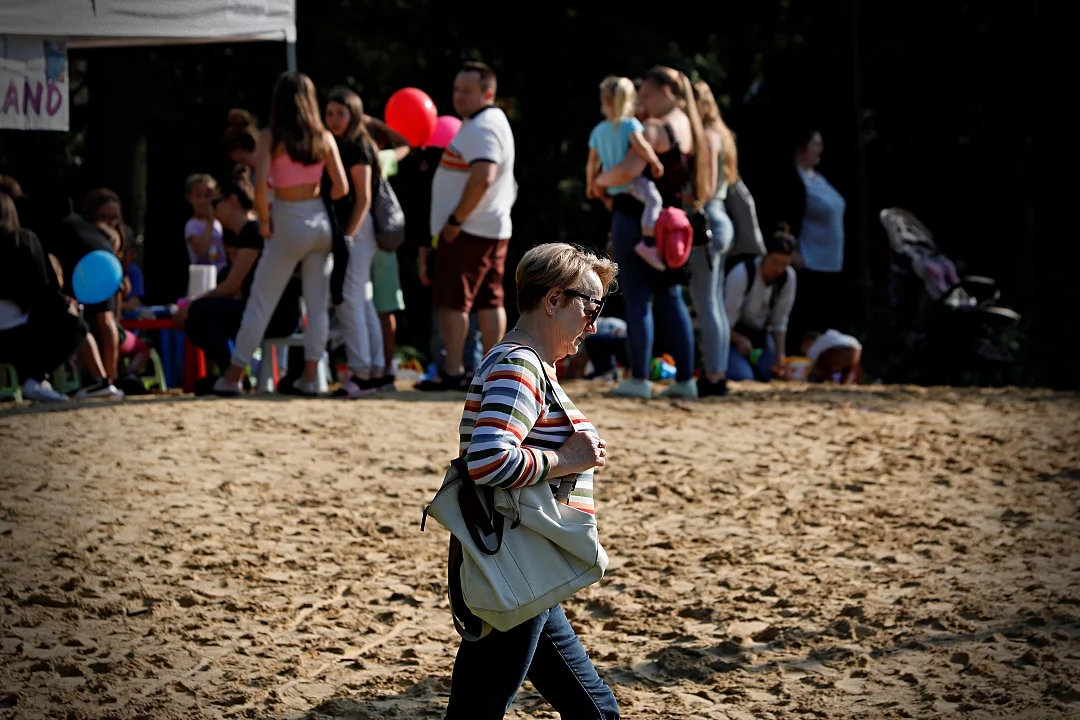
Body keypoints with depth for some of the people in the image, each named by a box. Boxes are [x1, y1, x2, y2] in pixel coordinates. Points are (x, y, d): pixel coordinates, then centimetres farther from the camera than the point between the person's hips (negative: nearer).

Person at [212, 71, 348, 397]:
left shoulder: (270, 137, -7)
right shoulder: (324, 138, 2)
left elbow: (260, 184, -17)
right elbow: (341, 187, -1)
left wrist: (263, 220, -4)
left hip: (289, 224, -3)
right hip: (321, 222, 3)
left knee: (260, 301, 4)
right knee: (317, 304, 8)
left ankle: (233, 377, 7)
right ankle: (308, 377, 8)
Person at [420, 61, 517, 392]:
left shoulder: (480, 128, -16)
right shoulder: (493, 121, 18)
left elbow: (482, 178, -28)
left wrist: (455, 219, -23)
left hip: (469, 229, -11)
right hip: (494, 228, 11)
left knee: (453, 301, -8)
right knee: (489, 300, 9)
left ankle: (452, 372, -8)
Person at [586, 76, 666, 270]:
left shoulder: (598, 131, 9)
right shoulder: (630, 124, -9)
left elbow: (592, 163, 15)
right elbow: (640, 145, -28)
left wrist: (591, 185, 29)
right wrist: (655, 163, -16)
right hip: (631, 181, -8)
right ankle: (648, 242, -46)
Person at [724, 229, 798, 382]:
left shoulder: (788, 276, -9)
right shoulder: (742, 273, -25)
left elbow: (779, 322, -1)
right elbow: (726, 319, -22)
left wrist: (780, 354, -10)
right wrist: (739, 340, -39)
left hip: (760, 335, 5)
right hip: (733, 334, -5)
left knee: (770, 373, -18)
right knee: (743, 376, -27)